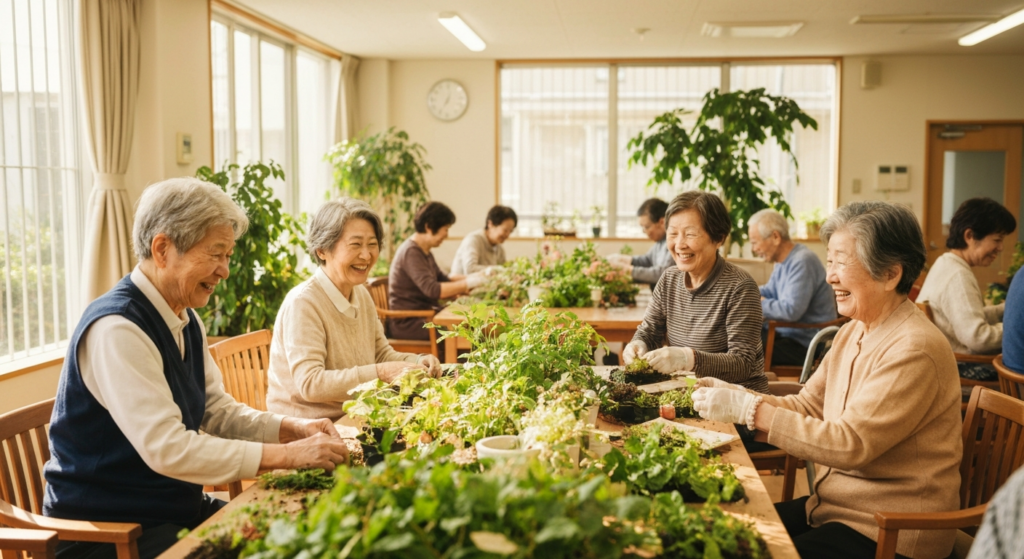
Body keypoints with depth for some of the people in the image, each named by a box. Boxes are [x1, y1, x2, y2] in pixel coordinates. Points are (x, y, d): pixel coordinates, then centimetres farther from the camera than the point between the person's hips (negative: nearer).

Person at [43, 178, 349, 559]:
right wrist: (287, 455, -27)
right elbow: (166, 449, -29)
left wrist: (293, 428, -6)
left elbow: (216, 411, 10)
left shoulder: (187, 321, 6)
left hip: (176, 508, 8)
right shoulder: (117, 329, -23)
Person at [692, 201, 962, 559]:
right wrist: (735, 396, -9)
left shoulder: (914, 350, -21)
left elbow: (850, 444, -25)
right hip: (836, 503, 8)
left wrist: (750, 409, -25)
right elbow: (807, 404, 7)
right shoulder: (853, 333, 7)